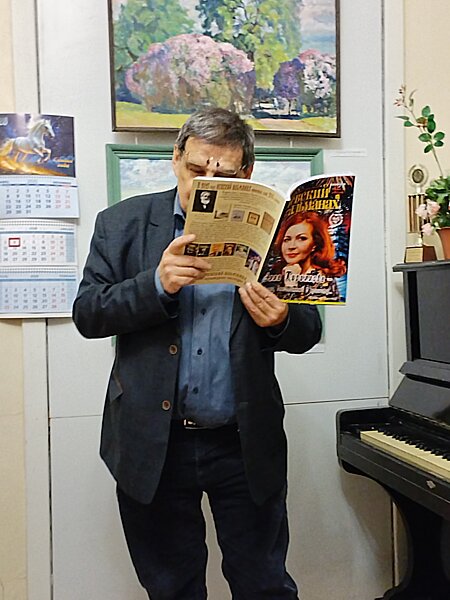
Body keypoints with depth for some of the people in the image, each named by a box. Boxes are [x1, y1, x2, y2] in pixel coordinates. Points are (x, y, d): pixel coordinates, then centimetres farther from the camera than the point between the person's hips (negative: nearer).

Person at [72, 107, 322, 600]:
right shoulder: (123, 223, 1)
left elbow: (308, 331, 2)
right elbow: (87, 313, -5)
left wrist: (280, 321, -21)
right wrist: (156, 284, -21)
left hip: (245, 445, 0)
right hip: (151, 445, 1)